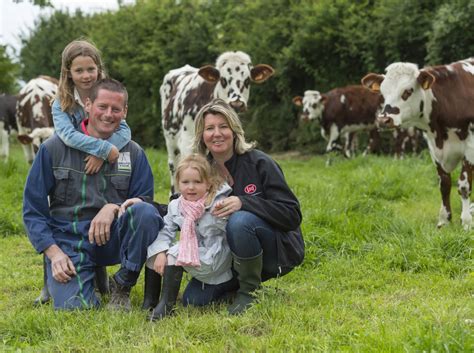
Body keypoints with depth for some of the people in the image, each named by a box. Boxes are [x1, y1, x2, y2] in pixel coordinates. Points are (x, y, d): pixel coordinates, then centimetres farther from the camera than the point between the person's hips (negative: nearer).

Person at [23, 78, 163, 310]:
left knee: (145, 213, -30)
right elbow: (33, 210, 2)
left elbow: (145, 201, 3)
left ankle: (122, 285, -8)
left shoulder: (133, 153, 5)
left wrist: (113, 208, -18)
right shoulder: (53, 148, 1)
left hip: (112, 238, 1)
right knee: (73, 306, -25)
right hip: (68, 241, -1)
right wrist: (54, 253, -11)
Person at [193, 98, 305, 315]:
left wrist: (243, 203, -31)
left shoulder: (258, 163, -14)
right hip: (231, 256, 6)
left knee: (240, 221, -34)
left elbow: (292, 216, -19)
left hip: (278, 250, -5)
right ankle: (240, 281, 17)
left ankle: (249, 291, -14)